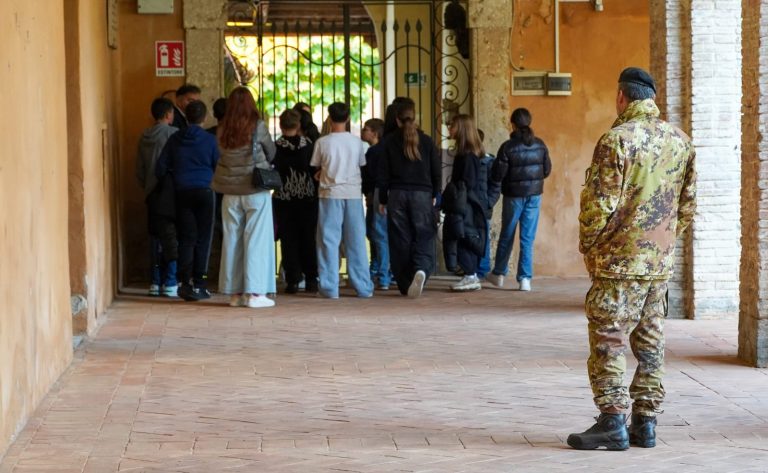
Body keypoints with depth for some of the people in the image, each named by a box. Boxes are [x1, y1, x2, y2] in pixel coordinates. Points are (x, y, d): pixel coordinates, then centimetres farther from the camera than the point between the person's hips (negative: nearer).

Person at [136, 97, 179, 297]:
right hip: (170, 192, -6)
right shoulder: (173, 134, -9)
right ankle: (170, 283, -7)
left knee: (156, 238, 10)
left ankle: (155, 282, 11)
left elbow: (139, 170, 13)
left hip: (152, 194, 6)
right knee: (172, 238, -4)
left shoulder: (144, 138, 9)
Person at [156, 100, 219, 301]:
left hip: (182, 192, 2)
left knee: (186, 239, 6)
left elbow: (160, 169, 4)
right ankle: (199, 284, 0)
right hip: (205, 192, -2)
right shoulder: (209, 140, -4)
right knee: (203, 239, 2)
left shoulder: (174, 139, 3)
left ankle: (185, 283, -3)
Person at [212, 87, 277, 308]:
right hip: (256, 190, -4)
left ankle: (234, 293, 12)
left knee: (232, 240, 9)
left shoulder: (223, 130, 0)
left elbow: (222, 154, 4)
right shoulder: (258, 126, -9)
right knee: (257, 240, 0)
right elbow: (271, 153, 3)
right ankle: (254, 292, -3)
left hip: (230, 192, 4)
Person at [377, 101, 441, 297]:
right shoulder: (426, 141, 2)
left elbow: (382, 174, 1)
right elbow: (437, 172, 5)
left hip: (397, 195, 0)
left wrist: (382, 200, 9)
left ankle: (405, 285, 7)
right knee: (423, 238, 0)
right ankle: (421, 270, -29)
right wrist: (434, 195, 19)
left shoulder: (389, 142, 1)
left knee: (400, 241, 7)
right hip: (422, 195, 0)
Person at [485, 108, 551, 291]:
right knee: (528, 238, 5)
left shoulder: (507, 147, -14)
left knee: (506, 236, 14)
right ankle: (525, 278, 1)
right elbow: (547, 170, 5)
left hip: (514, 196, -2)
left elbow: (497, 174, -13)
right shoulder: (540, 145, -4)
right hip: (534, 195, 2)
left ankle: (498, 274, 25)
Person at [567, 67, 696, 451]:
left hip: (619, 261, -7)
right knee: (650, 344, 11)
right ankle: (645, 423, 14)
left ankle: (612, 423, -2)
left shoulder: (617, 140, -14)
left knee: (608, 343, -1)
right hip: (661, 263, 7)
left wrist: (587, 245, -1)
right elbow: (687, 204, 12)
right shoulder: (680, 142, 7)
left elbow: (600, 203, -16)